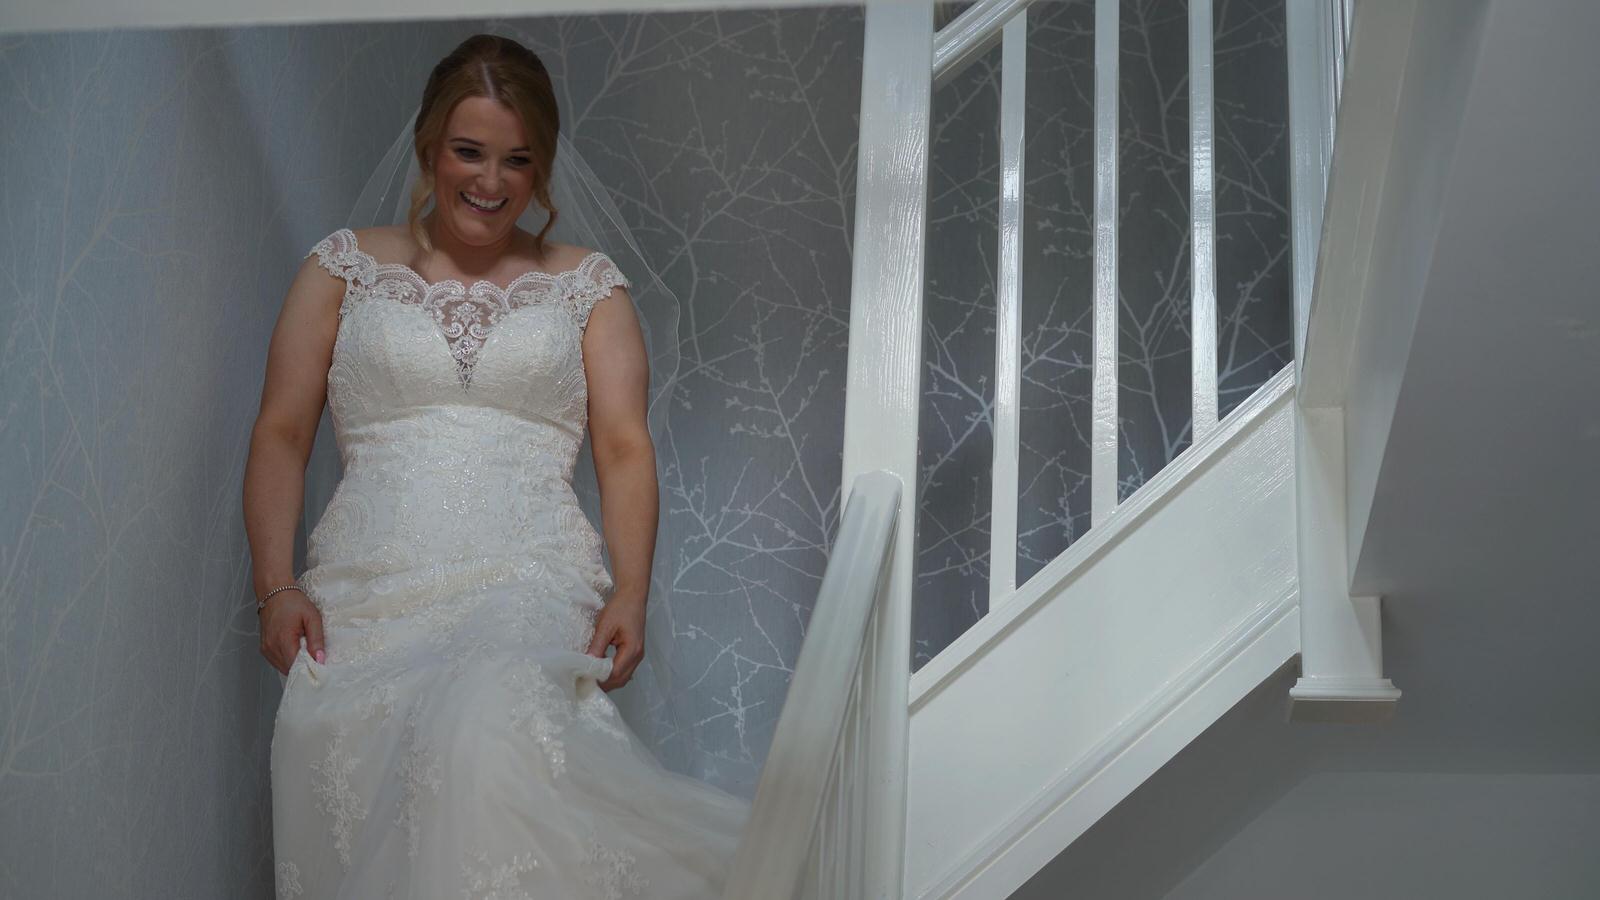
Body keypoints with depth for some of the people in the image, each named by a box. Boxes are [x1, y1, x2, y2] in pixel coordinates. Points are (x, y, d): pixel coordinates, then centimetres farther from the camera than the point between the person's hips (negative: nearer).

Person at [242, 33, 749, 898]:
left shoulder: (587, 283, 16)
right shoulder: (346, 265, 16)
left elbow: (624, 447, 9)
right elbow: (281, 435, 12)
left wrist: (629, 595, -7)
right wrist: (276, 588, -1)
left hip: (530, 592, -1)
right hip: (366, 600, 2)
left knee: (490, 737, -35)